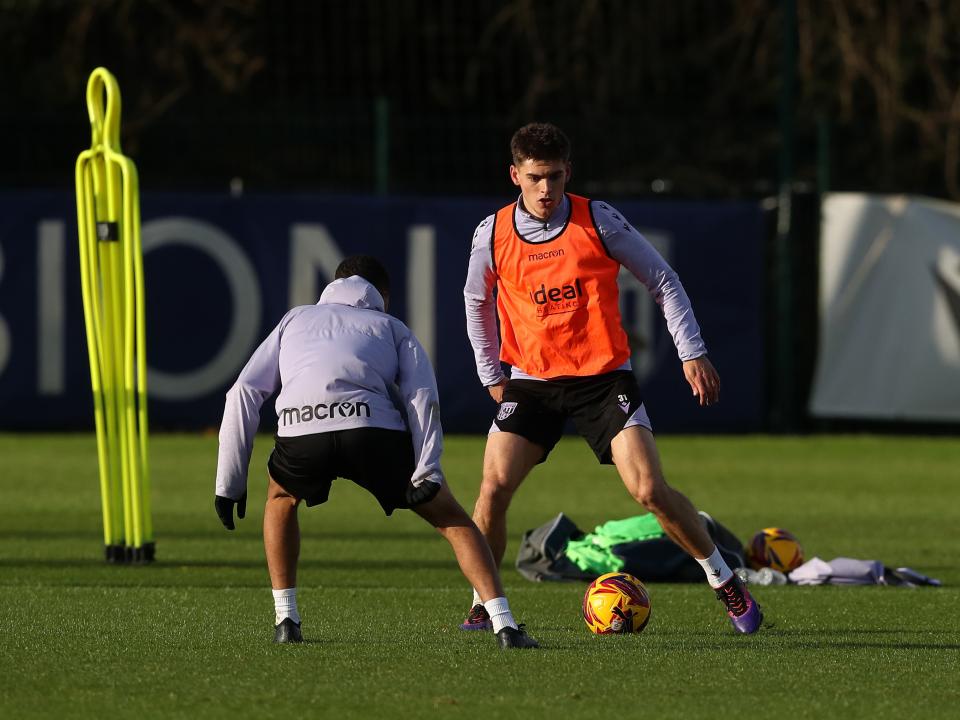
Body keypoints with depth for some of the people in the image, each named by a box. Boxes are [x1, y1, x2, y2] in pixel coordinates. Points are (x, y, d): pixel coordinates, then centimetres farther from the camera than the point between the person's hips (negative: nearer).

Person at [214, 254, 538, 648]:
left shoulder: (296, 319, 37)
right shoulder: (392, 328, 32)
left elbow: (244, 393, 25)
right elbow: (422, 396, 11)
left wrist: (229, 481, 24)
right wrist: (426, 473, 1)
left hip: (299, 428, 1)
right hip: (372, 426, -1)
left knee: (281, 500, 35)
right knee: (452, 519, 14)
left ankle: (286, 620, 26)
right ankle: (504, 626, -2)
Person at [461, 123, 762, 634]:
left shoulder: (598, 221, -9)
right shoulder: (493, 235, -3)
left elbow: (663, 281, 0)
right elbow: (477, 301, 16)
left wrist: (692, 354, -5)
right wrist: (491, 376, 13)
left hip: (604, 377, -2)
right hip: (532, 381, 2)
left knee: (649, 489, -13)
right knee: (494, 487, -14)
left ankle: (725, 583, 3)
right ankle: (482, 605, 3)